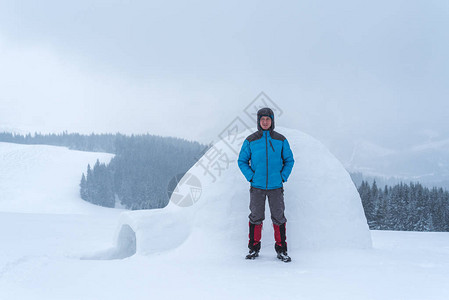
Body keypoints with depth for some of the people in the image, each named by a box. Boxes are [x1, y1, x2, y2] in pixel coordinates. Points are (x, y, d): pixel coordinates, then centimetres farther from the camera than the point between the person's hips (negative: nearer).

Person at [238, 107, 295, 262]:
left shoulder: (281, 140, 3)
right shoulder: (250, 140, 1)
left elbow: (289, 160, 10)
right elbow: (242, 161, 7)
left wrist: (283, 177, -3)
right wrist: (251, 177, -5)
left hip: (276, 186, 0)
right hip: (257, 187, 0)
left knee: (278, 218, 3)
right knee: (256, 217, 5)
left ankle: (281, 250, 12)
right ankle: (254, 248, 17)